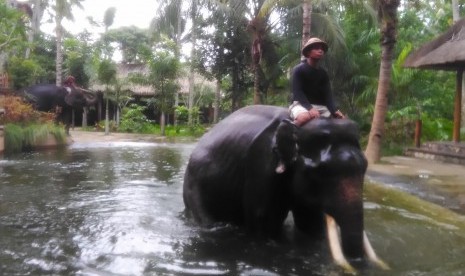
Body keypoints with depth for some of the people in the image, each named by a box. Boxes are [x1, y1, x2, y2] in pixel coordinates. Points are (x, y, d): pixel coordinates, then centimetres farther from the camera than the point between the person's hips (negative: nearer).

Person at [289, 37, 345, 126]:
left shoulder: (323, 73, 14)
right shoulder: (299, 69, -3)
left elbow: (328, 93, 3)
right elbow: (297, 91, -14)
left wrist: (335, 110, -17)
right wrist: (309, 108, -29)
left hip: (320, 106, 6)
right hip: (301, 104, -6)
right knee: (305, 117, -40)